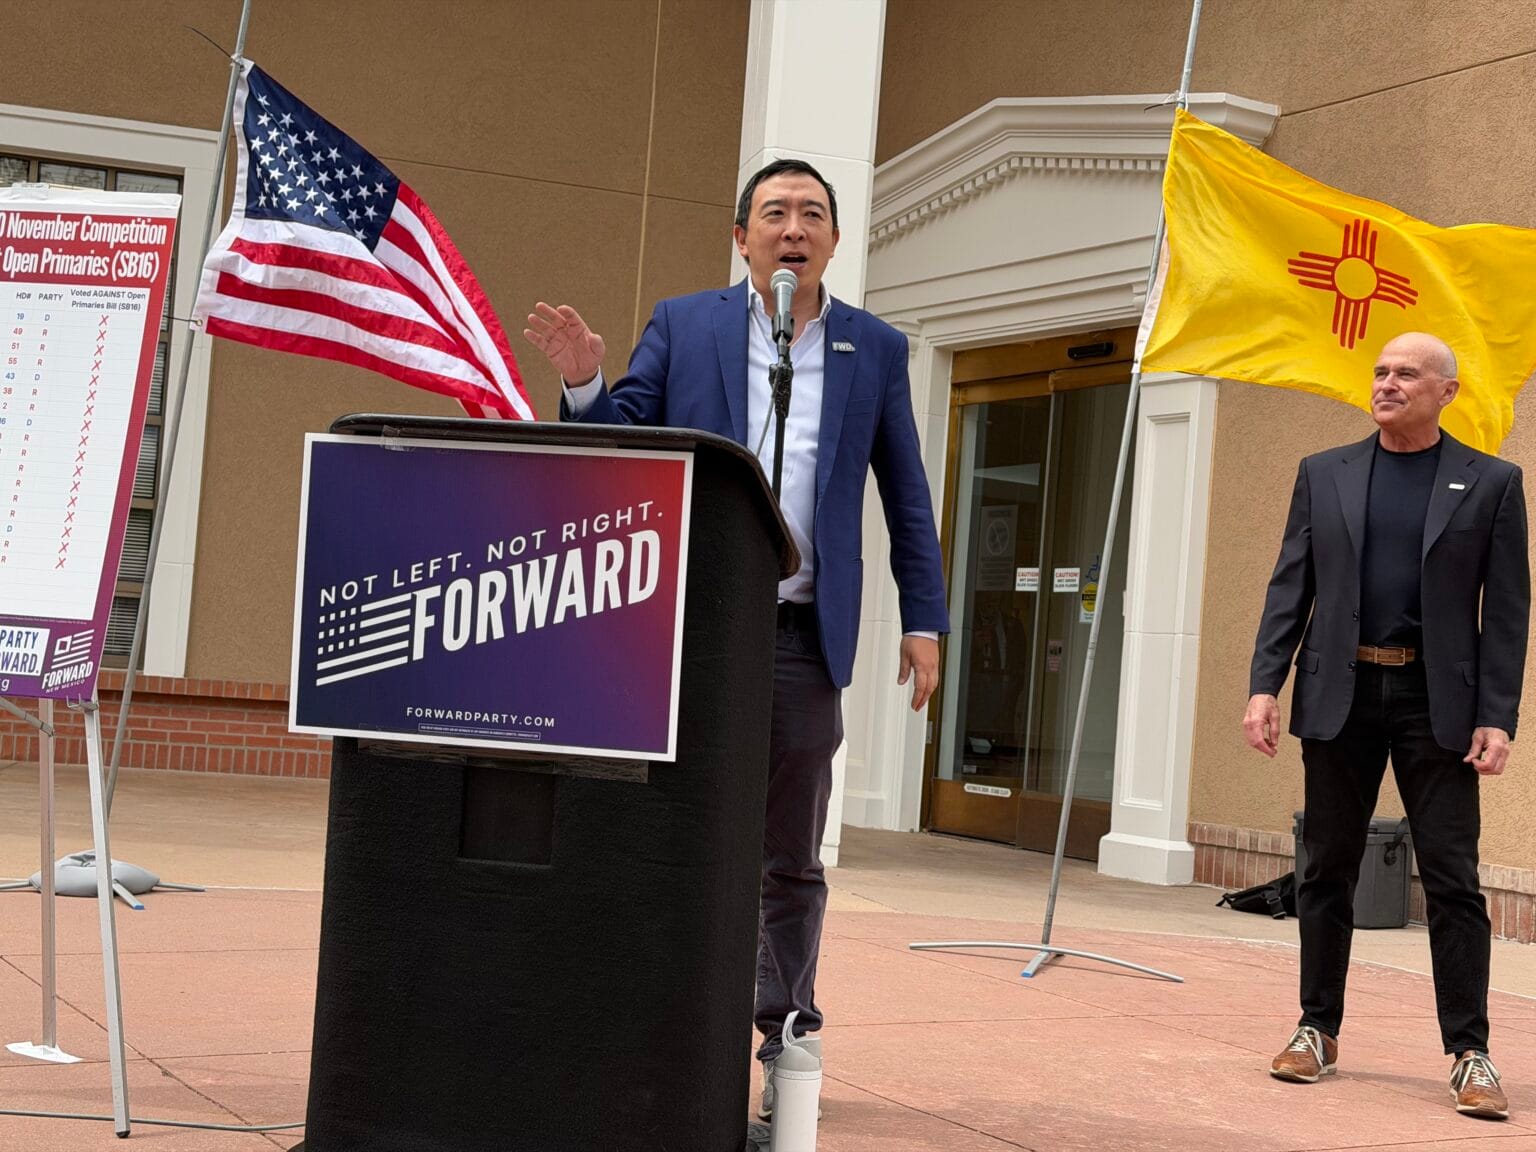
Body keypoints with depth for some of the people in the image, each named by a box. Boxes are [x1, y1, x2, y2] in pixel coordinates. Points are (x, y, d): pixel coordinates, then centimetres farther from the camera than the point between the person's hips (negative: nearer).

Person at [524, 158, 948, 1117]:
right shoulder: (682, 326, 6)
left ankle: (786, 1037, 16)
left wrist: (925, 620, 6)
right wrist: (584, 384, -17)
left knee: (792, 858, 7)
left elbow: (908, 499, 10)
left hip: (805, 639, 1)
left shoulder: (877, 349, 8)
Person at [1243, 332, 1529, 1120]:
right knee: (1327, 871, 9)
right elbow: (1289, 588, 7)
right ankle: (1318, 1030, 20)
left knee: (1452, 878, -2)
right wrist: (1265, 684, -3)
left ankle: (1470, 1053, 5)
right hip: (1339, 695, 2)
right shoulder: (1323, 475, 9)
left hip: (1436, 702, -2)